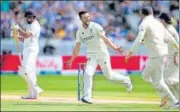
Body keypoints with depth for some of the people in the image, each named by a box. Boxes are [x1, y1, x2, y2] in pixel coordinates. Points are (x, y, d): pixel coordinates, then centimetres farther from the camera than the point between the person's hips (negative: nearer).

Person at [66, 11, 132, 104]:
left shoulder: (95, 26, -11)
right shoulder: (80, 31, 2)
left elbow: (104, 38, -20)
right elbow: (77, 47, 7)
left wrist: (114, 48, -34)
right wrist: (71, 60, 4)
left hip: (102, 54, -3)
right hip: (91, 56, 3)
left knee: (109, 75, 6)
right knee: (88, 74, -18)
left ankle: (125, 80, 35)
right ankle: (87, 97, -17)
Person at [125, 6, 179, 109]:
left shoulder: (144, 24, -9)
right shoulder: (158, 23, 13)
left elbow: (138, 40, -21)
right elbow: (169, 38, 18)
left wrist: (130, 53, -24)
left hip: (156, 55, -8)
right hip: (162, 52, 9)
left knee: (157, 81, -3)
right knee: (146, 76, 20)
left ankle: (173, 102, -4)